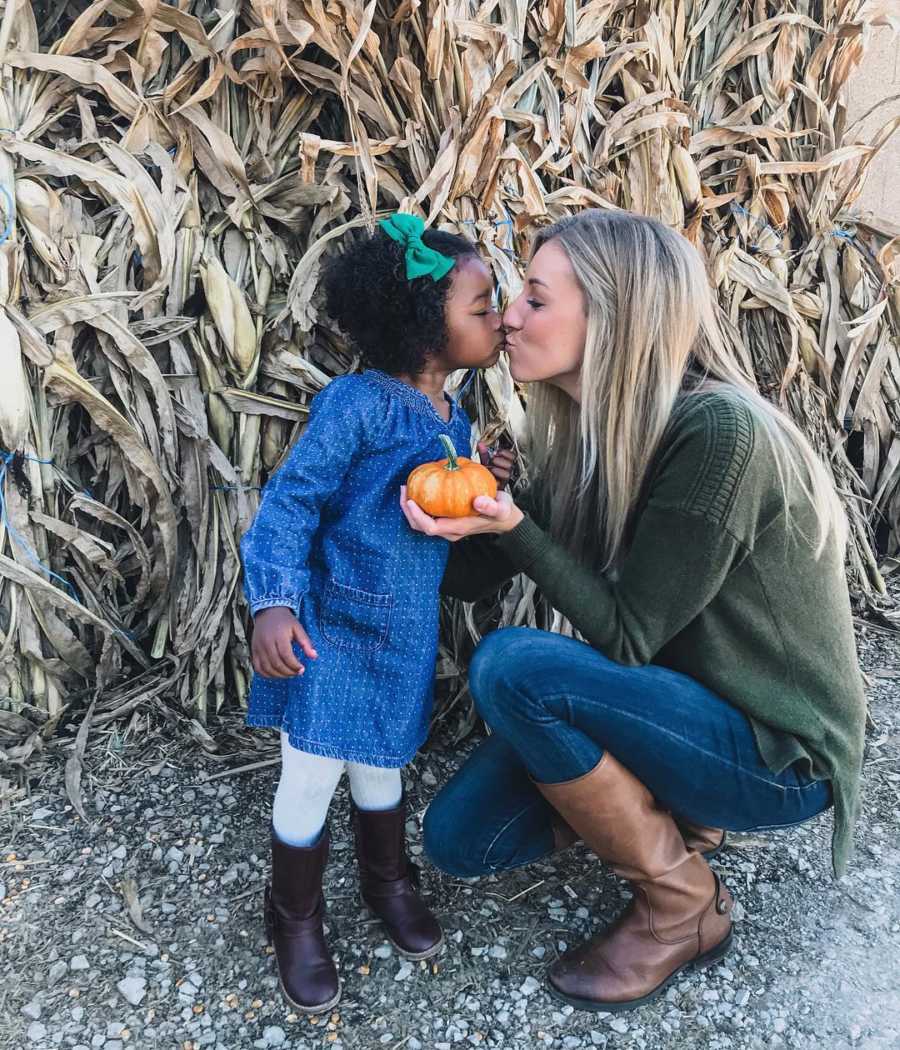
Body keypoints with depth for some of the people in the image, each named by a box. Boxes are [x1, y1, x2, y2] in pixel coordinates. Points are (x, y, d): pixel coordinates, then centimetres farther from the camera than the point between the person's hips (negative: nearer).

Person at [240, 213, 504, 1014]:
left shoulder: (457, 423, 6)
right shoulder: (358, 402, -18)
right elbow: (290, 501, -17)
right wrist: (274, 601, -25)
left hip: (406, 636, 6)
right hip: (332, 627, -6)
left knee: (380, 768, 21)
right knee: (311, 778, 7)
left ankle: (389, 882, 47)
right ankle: (296, 920, 32)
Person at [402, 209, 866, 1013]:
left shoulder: (718, 432, -27)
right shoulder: (586, 434, -2)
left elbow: (626, 635, -23)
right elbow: (475, 577, 2)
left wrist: (515, 526, -28)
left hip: (777, 751, -7)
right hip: (682, 706, 7)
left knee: (512, 665, -28)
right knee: (459, 838, -2)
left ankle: (683, 908, -5)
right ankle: (672, 815, 16)